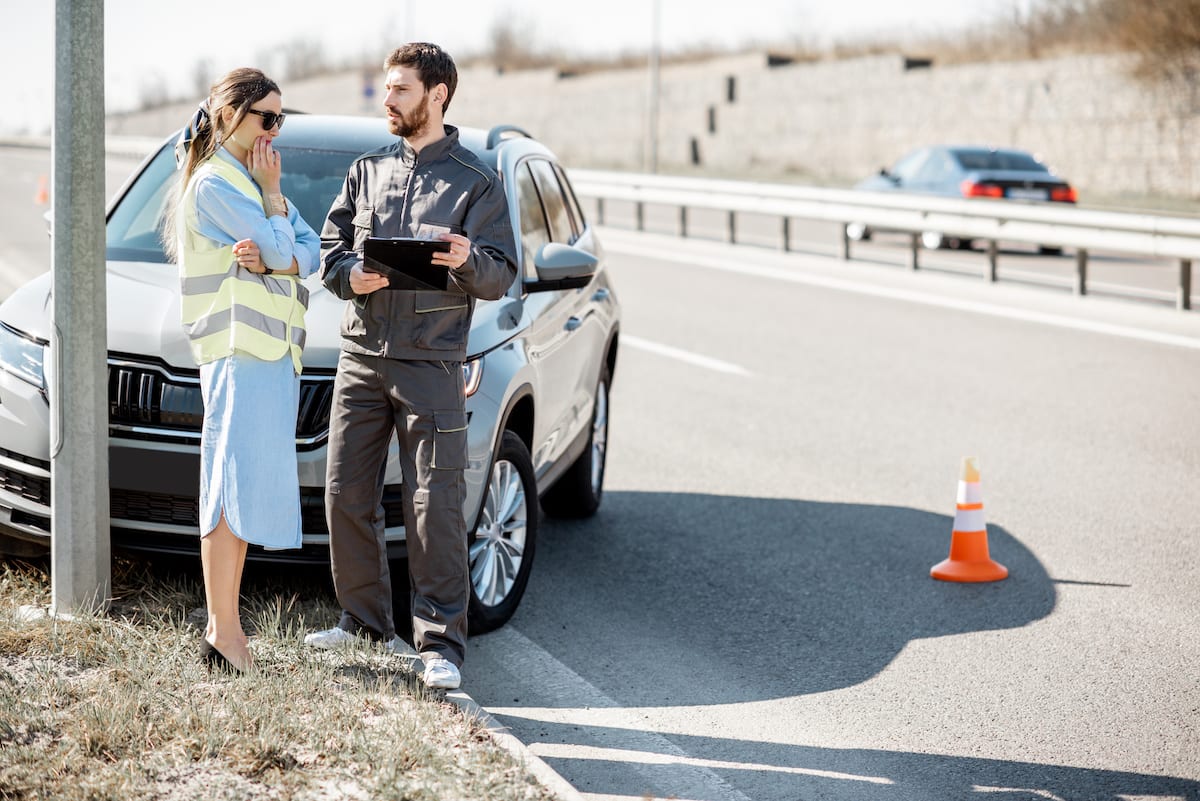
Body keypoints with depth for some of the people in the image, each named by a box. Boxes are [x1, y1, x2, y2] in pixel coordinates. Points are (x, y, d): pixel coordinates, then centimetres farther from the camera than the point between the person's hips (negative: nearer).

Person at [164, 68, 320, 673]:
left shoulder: (251, 181, 19)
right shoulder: (214, 181, -9)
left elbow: (310, 253, 8)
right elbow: (279, 248, -15)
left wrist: (267, 259, -11)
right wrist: (271, 192, -2)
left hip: (274, 350, 9)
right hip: (238, 349, -9)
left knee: (246, 492, 9)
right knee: (235, 487, -9)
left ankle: (226, 628, 13)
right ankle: (223, 634, -7)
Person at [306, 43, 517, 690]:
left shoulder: (475, 182, 2)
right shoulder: (366, 172, 15)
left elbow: (501, 277, -2)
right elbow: (329, 248, 14)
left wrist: (467, 260, -24)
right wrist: (351, 275, -9)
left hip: (431, 364, -5)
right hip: (360, 357, 5)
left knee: (434, 505, -7)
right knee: (346, 495, 7)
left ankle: (440, 642, -3)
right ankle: (365, 618, 23)